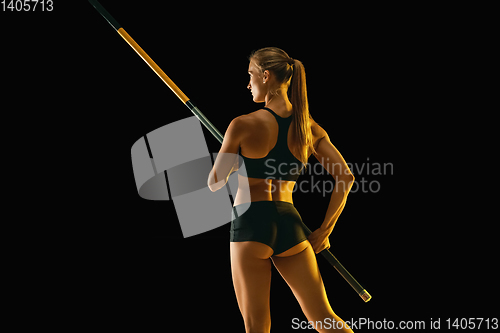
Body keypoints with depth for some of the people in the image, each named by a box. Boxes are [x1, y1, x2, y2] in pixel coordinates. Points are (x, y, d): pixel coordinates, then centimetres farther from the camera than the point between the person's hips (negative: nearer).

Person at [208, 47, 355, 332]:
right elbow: (346, 177, 1)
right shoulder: (310, 127, 4)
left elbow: (215, 183, -2)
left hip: (251, 223, -4)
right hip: (290, 224, 4)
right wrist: (324, 231, 6)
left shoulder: (243, 125, -9)